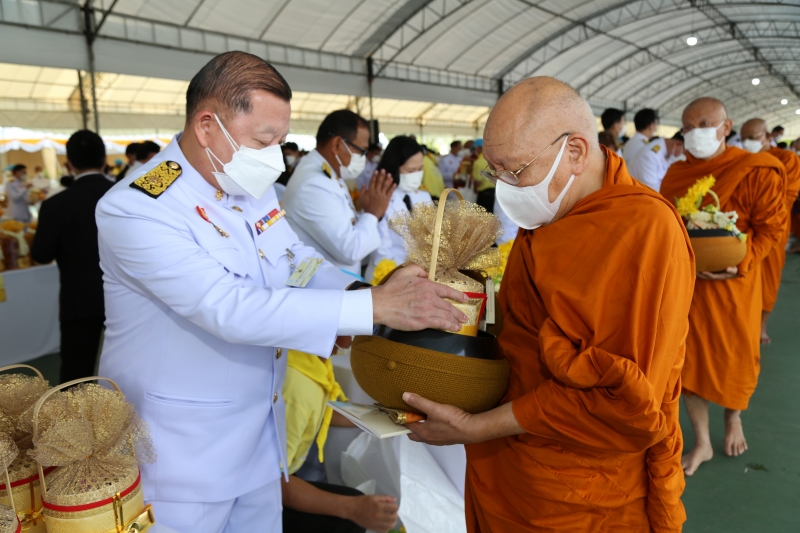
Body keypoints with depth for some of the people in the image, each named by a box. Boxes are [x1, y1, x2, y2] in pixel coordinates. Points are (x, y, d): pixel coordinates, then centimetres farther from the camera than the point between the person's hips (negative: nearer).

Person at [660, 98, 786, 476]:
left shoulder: (756, 172, -9)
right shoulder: (675, 174, 3)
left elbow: (771, 228, -8)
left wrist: (739, 265, -20)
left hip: (732, 284, -3)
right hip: (685, 282, 3)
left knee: (734, 358, 13)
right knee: (689, 359, 7)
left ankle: (733, 418, 45)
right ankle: (702, 443, 23)